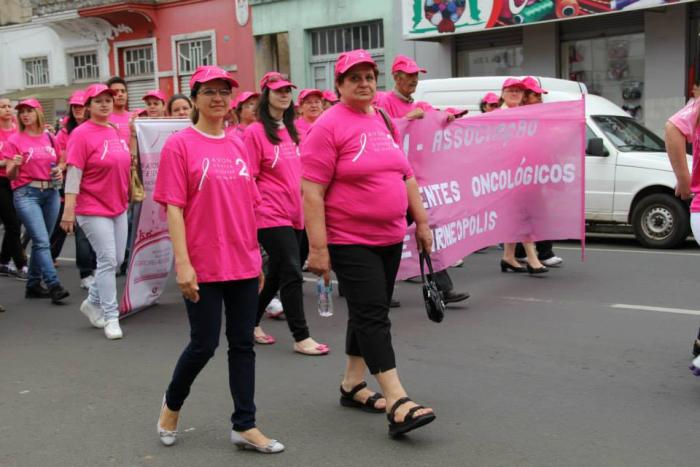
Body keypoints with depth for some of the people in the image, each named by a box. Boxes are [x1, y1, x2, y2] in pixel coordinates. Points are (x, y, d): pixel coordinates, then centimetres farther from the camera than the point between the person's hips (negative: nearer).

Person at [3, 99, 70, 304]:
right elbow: (10, 176, -1)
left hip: (51, 193, 4)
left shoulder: (50, 139, 10)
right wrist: (14, 166, -22)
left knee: (40, 241, 10)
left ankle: (33, 285, 20)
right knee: (42, 241, -14)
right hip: (26, 194, -4)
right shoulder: (14, 141, 0)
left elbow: (57, 164, 23)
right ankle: (54, 286, -16)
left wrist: (59, 172, 1)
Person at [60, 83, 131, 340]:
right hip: (93, 209, -7)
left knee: (117, 260, 12)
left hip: (118, 207, 7)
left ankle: (93, 302, 31)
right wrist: (69, 210, -19)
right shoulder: (81, 134, -11)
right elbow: (73, 174, -16)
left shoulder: (118, 131, 8)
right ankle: (111, 317, 4)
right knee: (108, 260, -6)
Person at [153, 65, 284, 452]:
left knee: (243, 344, 8)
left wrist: (257, 259, 14)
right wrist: (183, 263, -15)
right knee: (204, 344, 4)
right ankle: (172, 404, 31)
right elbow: (173, 208, -10)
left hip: (243, 264, 5)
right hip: (203, 267, -5)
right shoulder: (180, 145, -6)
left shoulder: (238, 146, 9)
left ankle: (245, 426, 18)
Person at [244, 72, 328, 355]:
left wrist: (304, 204, 17)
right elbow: (248, 179, -9)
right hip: (271, 215, -8)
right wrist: (252, 213, -13)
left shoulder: (290, 130, 13)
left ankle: (252, 323, 30)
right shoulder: (255, 132, -8)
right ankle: (301, 337, 1)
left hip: (293, 214, 8)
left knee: (277, 274, 14)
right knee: (292, 274, -8)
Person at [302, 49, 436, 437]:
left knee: (369, 314, 14)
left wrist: (422, 221, 17)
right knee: (372, 316, -9)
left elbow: (406, 176, 20)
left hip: (390, 238, 8)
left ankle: (352, 385, 29)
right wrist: (318, 248, -20)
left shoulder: (385, 121, 12)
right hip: (350, 241, -7)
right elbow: (311, 191, -15)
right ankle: (398, 403, -9)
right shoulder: (328, 126, -10)